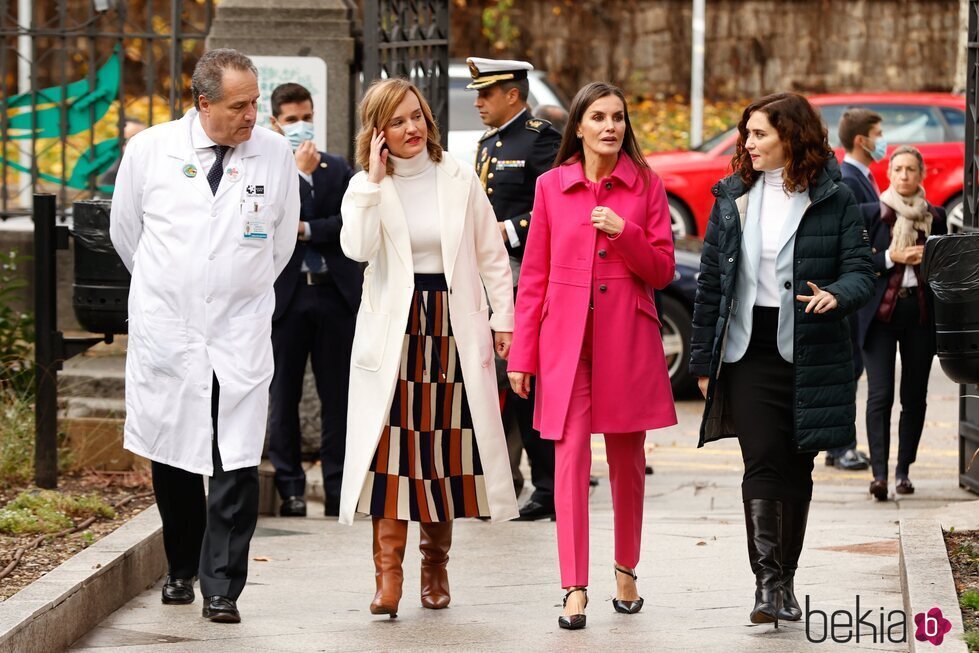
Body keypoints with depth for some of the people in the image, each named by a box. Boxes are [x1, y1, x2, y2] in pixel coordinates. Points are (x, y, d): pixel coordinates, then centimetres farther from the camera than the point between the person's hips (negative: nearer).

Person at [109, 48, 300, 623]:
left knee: (237, 465, -8)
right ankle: (181, 570, 26)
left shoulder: (276, 155, -1)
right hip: (165, 332, 1)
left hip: (240, 335, -1)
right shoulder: (150, 150, -3)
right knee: (173, 459, 8)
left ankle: (223, 587, -1)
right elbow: (125, 229, 13)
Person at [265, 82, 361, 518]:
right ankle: (290, 488, 9)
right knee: (284, 396, 2)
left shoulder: (338, 169, 11)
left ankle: (337, 487, 7)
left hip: (335, 291, 2)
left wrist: (305, 230, -11)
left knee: (337, 396, 3)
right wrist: (301, 173, -9)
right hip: (285, 294, -2)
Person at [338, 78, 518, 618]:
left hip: (453, 328, 1)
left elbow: (491, 255, 10)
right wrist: (374, 180, -14)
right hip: (393, 331, -1)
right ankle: (388, 574, -11)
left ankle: (435, 565, 17)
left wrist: (503, 318, 5)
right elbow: (358, 248, -16)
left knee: (446, 445, 3)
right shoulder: (366, 187, 3)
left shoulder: (460, 180, 6)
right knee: (393, 447, -10)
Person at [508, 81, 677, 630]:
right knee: (571, 456, -8)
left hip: (628, 338, 1)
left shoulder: (646, 186, 3)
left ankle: (626, 569, 26)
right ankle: (575, 588, -8)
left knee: (627, 458, 9)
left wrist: (624, 234, -16)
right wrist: (522, 354, 2)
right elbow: (534, 275, 5)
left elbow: (662, 271, 2)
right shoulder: (552, 186, 3)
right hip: (567, 337, -1)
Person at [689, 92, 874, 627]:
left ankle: (784, 580, 18)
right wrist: (703, 359, 7)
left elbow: (860, 268, -1)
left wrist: (838, 294, -25)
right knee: (762, 463, -10)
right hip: (749, 350, 1)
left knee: (796, 467, 6)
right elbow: (710, 280, 9)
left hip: (810, 355, -1)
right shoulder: (733, 198, 7)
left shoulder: (833, 200, 0)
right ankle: (768, 583, -13)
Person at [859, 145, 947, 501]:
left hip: (921, 313, 3)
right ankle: (879, 472, -16)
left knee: (915, 397, 5)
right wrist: (892, 258, -12)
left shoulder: (934, 217, 10)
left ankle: (903, 469, 16)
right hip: (882, 312, -3)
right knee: (880, 395, -11)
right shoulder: (872, 215, 3)